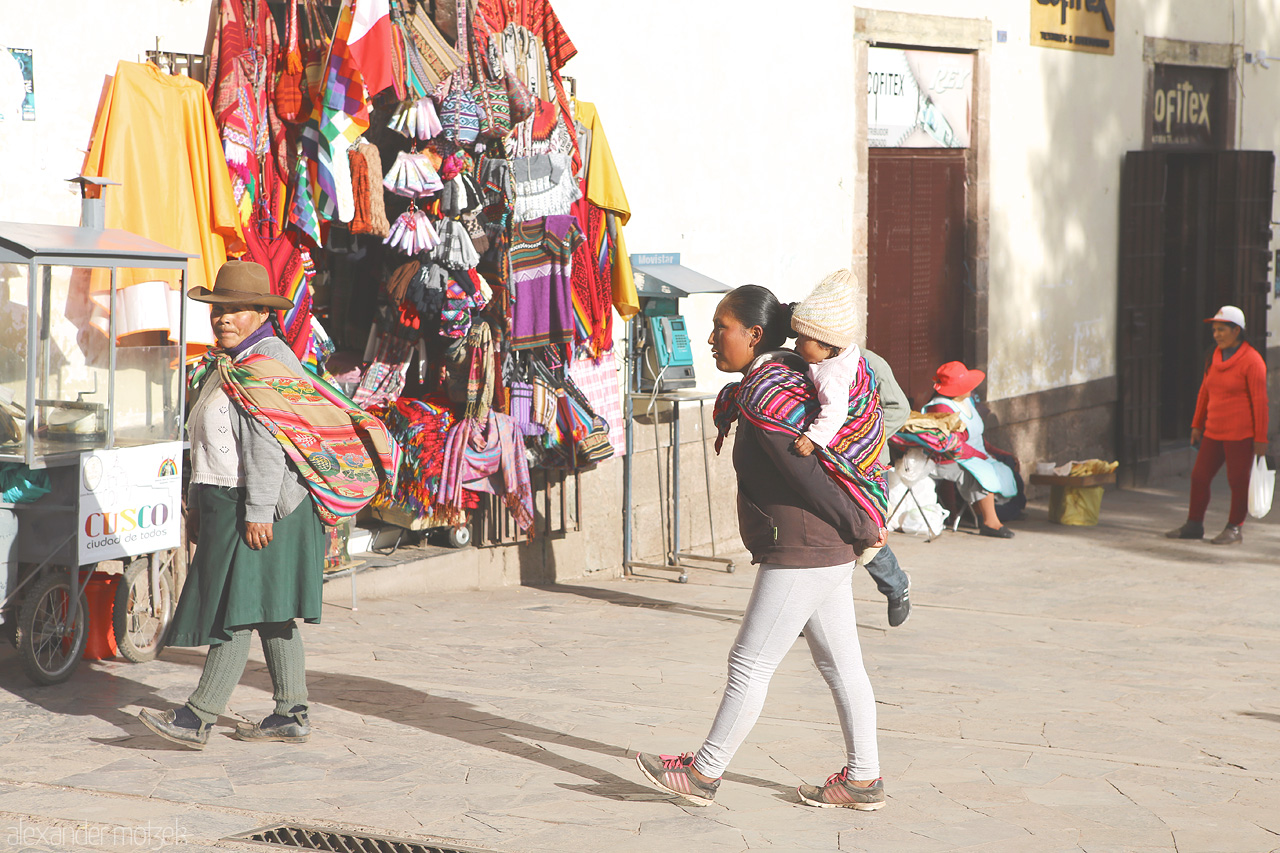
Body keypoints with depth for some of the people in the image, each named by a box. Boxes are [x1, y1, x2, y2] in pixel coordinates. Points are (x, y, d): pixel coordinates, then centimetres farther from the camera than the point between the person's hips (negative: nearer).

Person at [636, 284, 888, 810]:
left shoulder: (763, 399, -19)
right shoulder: (785, 374, 11)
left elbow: (809, 476, -21)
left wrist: (863, 530, -12)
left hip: (799, 555, -10)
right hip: (829, 552, 10)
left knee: (750, 663, -1)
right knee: (840, 664, 12)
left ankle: (705, 773, 8)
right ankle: (863, 778, 18)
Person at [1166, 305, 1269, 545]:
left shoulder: (1251, 360, -11)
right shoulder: (1215, 357, 10)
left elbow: (1259, 401, -11)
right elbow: (1205, 391, 18)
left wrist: (1260, 438, -12)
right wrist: (1197, 425, 18)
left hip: (1240, 435, -7)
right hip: (1214, 432, 7)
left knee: (1238, 481, 1)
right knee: (1199, 477, 7)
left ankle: (1234, 529, 12)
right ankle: (1194, 525, 18)